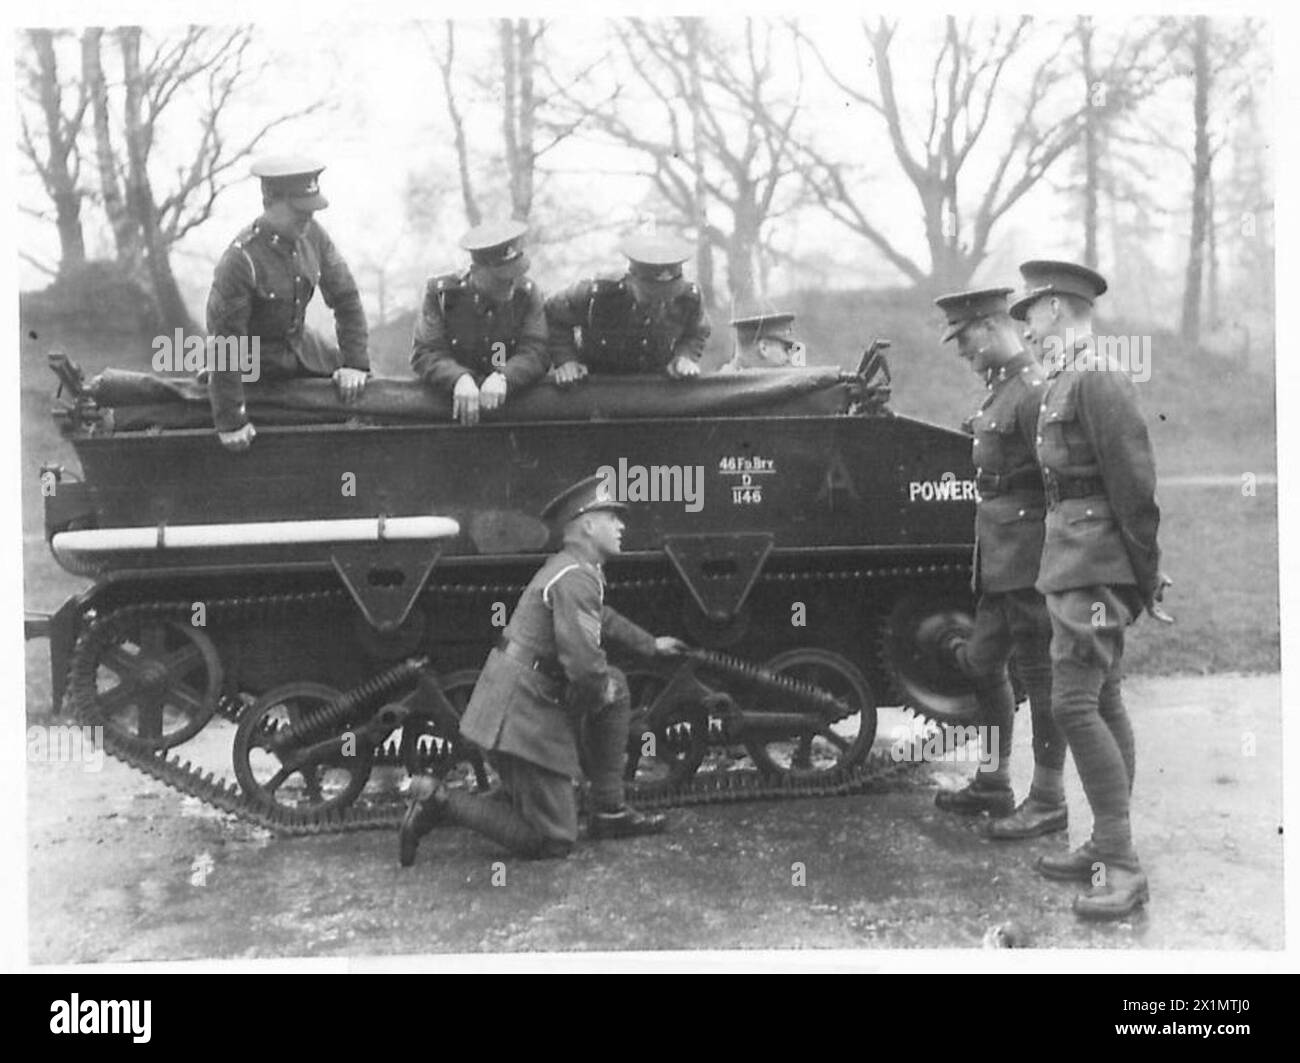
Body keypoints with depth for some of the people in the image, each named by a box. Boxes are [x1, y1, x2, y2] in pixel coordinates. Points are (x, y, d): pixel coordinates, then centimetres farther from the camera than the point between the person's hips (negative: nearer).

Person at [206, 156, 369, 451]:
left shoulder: (312, 235, -10)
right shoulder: (239, 261, -29)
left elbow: (346, 297, 0)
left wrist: (355, 363, -7)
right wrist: (230, 422, -24)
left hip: (300, 343, 6)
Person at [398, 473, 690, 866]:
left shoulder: (565, 567, 14)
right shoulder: (576, 578, -18)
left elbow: (600, 617, 36)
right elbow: (582, 664, -28)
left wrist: (649, 645, 45)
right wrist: (602, 689, -6)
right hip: (523, 715, -10)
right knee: (552, 842, -3)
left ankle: (609, 812, 21)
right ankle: (440, 802, -5)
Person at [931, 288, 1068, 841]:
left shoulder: (1034, 390, -15)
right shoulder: (998, 390, 15)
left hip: (1028, 554, -10)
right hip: (998, 554, 10)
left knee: (1038, 672, -1)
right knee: (981, 662, 16)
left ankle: (1048, 801, 9)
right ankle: (993, 783, 29)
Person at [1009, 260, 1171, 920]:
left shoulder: (1096, 380, -14)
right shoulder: (1064, 382, 17)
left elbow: (1134, 487, -17)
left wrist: (1146, 577, -13)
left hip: (1092, 565, -10)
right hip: (1074, 562, 10)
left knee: (1074, 703, -13)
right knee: (1103, 703, 13)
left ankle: (1122, 866, -9)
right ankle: (1107, 848, 20)